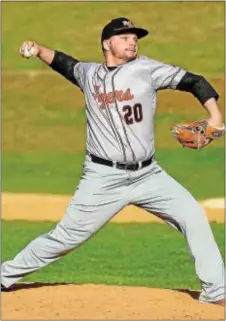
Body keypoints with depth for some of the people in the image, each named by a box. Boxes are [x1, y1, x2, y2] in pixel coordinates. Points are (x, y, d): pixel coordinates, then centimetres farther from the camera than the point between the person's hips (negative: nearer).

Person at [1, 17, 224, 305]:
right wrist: (38, 51, 10)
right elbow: (65, 64, 26)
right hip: (103, 178, -1)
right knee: (65, 238, -1)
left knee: (193, 216, -10)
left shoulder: (145, 69, -3)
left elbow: (193, 81, -7)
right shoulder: (89, 74, 5)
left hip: (147, 175, 1)